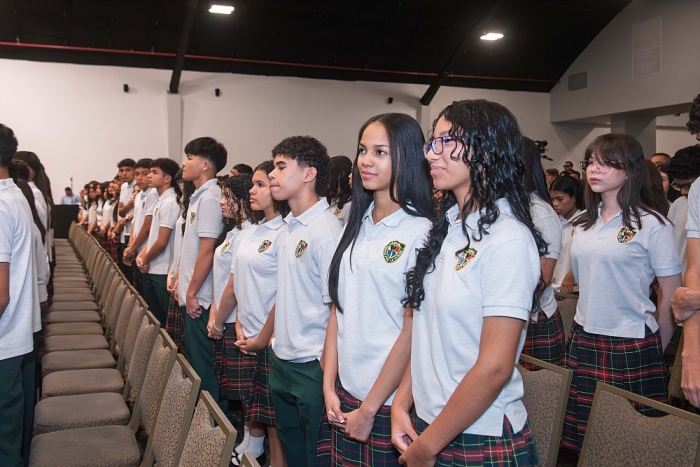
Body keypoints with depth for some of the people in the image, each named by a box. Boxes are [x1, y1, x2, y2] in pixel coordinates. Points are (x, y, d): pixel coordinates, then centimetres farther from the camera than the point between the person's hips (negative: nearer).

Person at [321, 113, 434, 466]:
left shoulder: (421, 233, -12)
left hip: (389, 403, -5)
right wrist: (329, 387, 2)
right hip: (344, 397, 6)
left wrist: (369, 408, -10)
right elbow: (338, 310, 7)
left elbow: (412, 331, -13)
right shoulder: (357, 226, 6)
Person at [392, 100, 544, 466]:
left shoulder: (507, 240, -18)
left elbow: (495, 367, -21)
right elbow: (425, 332, 8)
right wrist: (401, 405, -1)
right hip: (427, 422, 7)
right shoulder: (446, 228, 5)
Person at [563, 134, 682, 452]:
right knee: (581, 441, 9)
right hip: (583, 341, 5)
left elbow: (671, 298, -5)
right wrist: (583, 336, 16)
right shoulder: (583, 223, 7)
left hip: (631, 346, -5)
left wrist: (655, 351, 3)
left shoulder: (652, 225, -9)